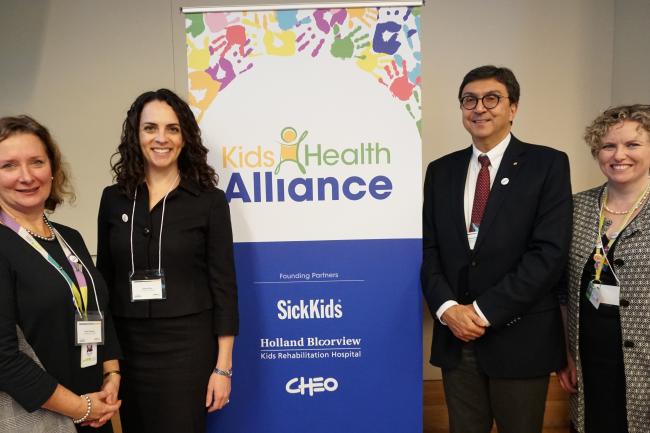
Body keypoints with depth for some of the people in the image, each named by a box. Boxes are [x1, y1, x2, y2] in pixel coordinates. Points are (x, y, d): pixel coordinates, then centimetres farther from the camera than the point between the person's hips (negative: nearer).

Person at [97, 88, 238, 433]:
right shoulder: (114, 198, 4)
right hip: (127, 344, 3)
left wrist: (223, 365, -8)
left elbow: (223, 285, -6)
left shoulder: (209, 200, -6)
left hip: (188, 343, -3)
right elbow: (104, 278, 9)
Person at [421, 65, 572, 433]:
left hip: (520, 338, -3)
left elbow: (549, 252, -13)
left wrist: (484, 311, -15)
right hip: (456, 336, 3)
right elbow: (429, 248, 5)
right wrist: (447, 308, -11)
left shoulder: (548, 164, -4)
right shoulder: (441, 170, 8)